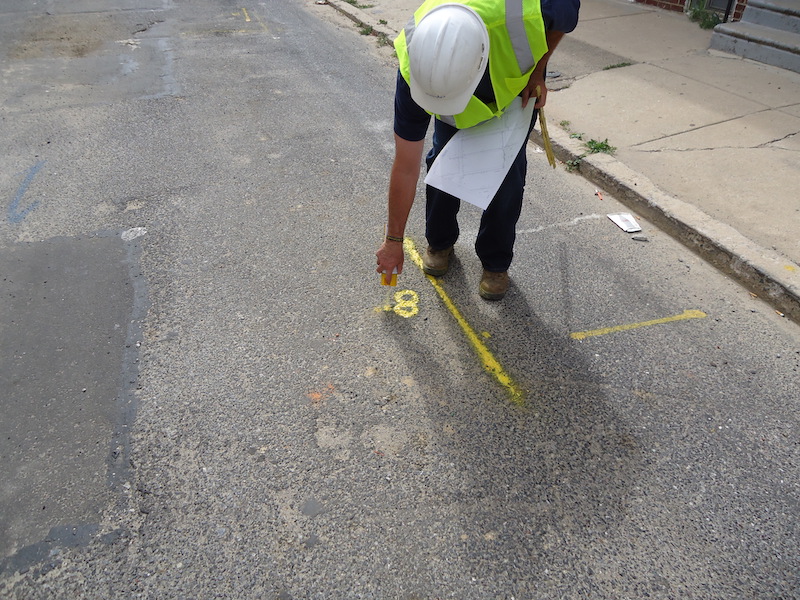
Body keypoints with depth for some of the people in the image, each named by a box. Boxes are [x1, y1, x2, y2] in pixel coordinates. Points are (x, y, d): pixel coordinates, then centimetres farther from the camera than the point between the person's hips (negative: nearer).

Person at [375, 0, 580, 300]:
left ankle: (496, 262, 11)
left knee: (507, 170, -9)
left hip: (518, 81, 0)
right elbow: (405, 168, -29)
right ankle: (440, 242, 22)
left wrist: (538, 71, -19)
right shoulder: (414, 69, -38)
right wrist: (394, 241, -20)